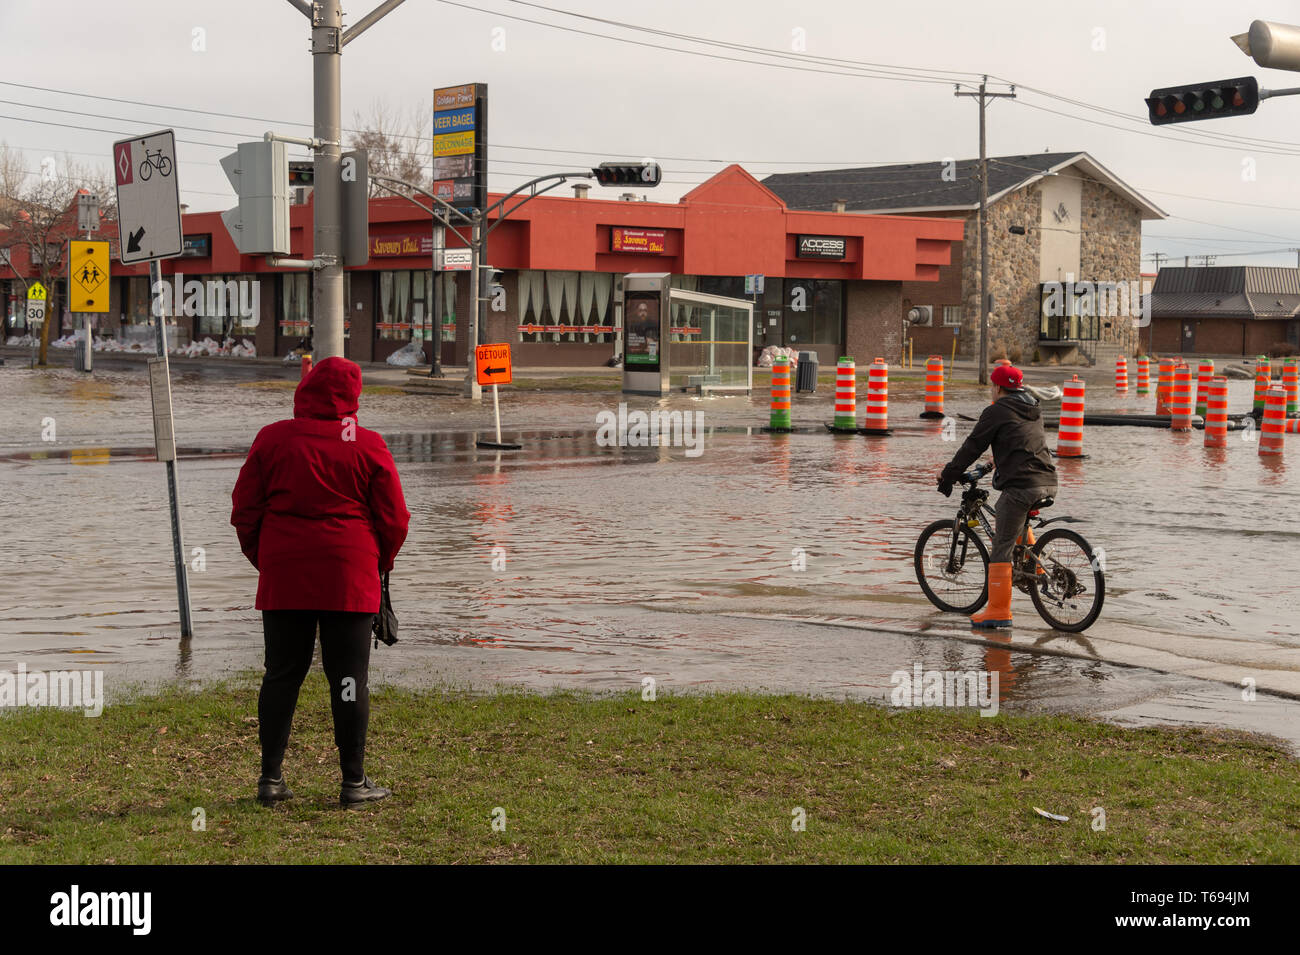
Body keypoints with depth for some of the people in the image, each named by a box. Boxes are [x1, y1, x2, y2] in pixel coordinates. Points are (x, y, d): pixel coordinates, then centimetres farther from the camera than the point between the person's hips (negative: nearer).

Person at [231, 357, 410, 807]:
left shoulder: (272, 439, 1)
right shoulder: (369, 446, -3)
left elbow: (245, 510, 4)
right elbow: (394, 519, 0)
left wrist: (264, 559, 17)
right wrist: (378, 563, 17)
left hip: (283, 578, 2)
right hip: (349, 580, -2)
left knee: (282, 674, 9)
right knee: (348, 677, 3)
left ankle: (271, 778, 10)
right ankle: (354, 781, 7)